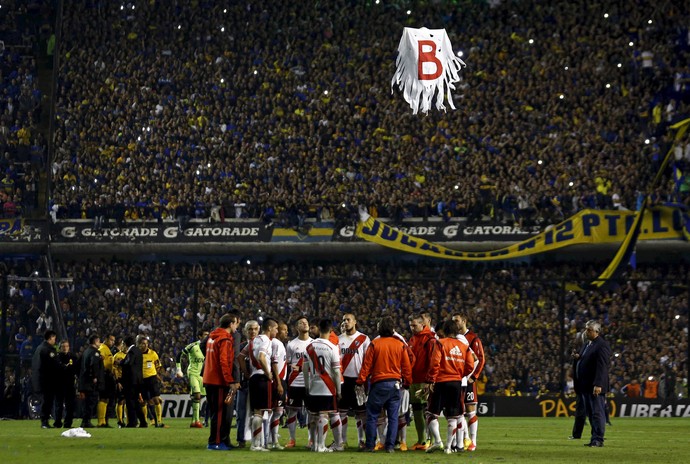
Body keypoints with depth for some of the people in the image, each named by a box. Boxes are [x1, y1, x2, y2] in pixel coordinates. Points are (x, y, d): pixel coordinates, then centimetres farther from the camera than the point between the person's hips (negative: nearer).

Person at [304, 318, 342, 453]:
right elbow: (336, 371, -9)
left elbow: (305, 368, 7)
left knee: (313, 416, 12)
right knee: (323, 416, -3)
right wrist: (338, 390, -2)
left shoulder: (310, 347, 3)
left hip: (313, 388, 4)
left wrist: (307, 386, 15)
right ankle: (321, 446, -5)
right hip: (327, 389, -4)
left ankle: (314, 444, 19)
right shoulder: (332, 348, -9)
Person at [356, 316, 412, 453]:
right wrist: (407, 382, 17)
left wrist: (361, 381, 1)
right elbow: (407, 366, 5)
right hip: (396, 384, 2)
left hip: (378, 384, -2)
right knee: (393, 417, 6)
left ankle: (370, 445, 5)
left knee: (372, 416, 6)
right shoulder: (400, 345, 2)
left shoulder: (374, 344, -5)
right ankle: (390, 446, 3)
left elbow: (367, 364, -5)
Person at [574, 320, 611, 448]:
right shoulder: (587, 345, 18)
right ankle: (594, 439, 12)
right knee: (590, 414, 9)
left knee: (597, 413, -7)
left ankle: (598, 440, -6)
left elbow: (602, 366, -18)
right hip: (586, 386, 9)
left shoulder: (602, 345, -12)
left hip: (596, 387, -9)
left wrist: (598, 385, -24)